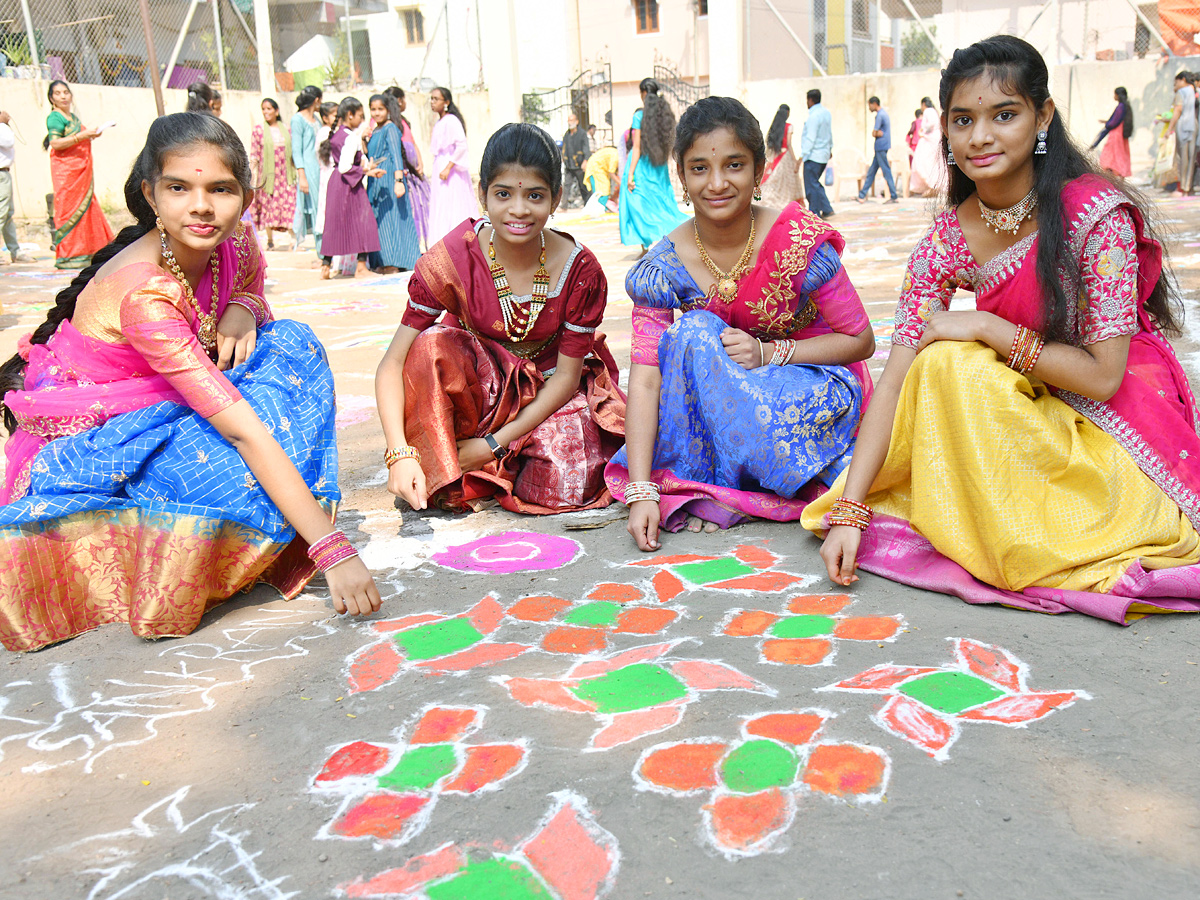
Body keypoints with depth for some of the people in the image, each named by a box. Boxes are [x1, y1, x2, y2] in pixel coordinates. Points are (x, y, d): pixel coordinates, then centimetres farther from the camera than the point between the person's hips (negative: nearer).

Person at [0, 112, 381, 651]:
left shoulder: (235, 243, -13)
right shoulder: (141, 292, -33)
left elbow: (251, 291, 12)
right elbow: (242, 428, -38)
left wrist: (241, 312, -17)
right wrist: (332, 548, -40)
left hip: (170, 411, 7)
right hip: (88, 439, -7)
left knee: (292, 344, -13)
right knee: (250, 480, -32)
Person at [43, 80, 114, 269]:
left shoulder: (74, 117, 21)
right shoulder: (55, 117, -5)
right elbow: (55, 143, -17)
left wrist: (90, 136, 15)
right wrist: (82, 136, -21)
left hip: (81, 170, 8)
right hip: (65, 170, -8)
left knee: (86, 207, 6)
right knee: (69, 210, -9)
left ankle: (83, 253, 11)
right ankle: (67, 256, -8)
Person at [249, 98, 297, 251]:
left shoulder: (286, 130, 10)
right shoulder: (257, 130, 3)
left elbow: (293, 153, 14)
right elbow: (254, 155, 0)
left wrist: (297, 171, 11)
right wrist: (253, 175, -9)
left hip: (286, 174, 1)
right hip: (267, 174, -1)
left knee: (289, 204, -8)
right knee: (268, 205, 2)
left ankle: (294, 239, -7)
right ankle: (270, 241, 12)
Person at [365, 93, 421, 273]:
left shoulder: (391, 129, -9)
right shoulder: (375, 131, 16)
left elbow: (396, 155, -19)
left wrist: (399, 180, -27)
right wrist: (364, 140, 9)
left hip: (389, 177, -9)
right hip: (376, 179, 9)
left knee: (391, 215, -6)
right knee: (378, 217, 8)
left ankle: (394, 261, -3)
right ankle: (384, 261, 13)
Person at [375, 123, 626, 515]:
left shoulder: (580, 270, -20)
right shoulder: (451, 260, -22)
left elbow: (567, 374, -14)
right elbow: (393, 364, -22)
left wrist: (495, 443, -21)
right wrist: (400, 453, -36)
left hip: (548, 391, 0)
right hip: (476, 385, 0)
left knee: (566, 487, -26)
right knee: (431, 346, -32)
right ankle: (445, 481, -10)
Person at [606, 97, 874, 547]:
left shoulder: (800, 241, -21)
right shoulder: (664, 267, -14)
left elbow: (860, 340, -11)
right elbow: (645, 379, -20)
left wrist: (771, 353, -26)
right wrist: (641, 491, -29)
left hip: (818, 384, -3)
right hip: (724, 394, 4)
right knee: (691, 329, -25)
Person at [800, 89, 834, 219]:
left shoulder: (814, 116, -17)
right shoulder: (826, 112, 10)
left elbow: (810, 138, -20)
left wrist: (803, 155, -19)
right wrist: (830, 148, 33)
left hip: (813, 155, -9)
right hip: (824, 154, 9)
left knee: (811, 185, -3)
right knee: (815, 183, 17)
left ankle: (815, 214, 0)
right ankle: (826, 209, 12)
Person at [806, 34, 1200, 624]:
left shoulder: (1095, 212, -21)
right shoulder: (948, 237, -7)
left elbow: (1103, 375, -20)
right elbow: (896, 378, -12)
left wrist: (986, 326, -23)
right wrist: (849, 510, -19)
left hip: (1124, 416, -5)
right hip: (1039, 408, 5)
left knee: (953, 366, -26)